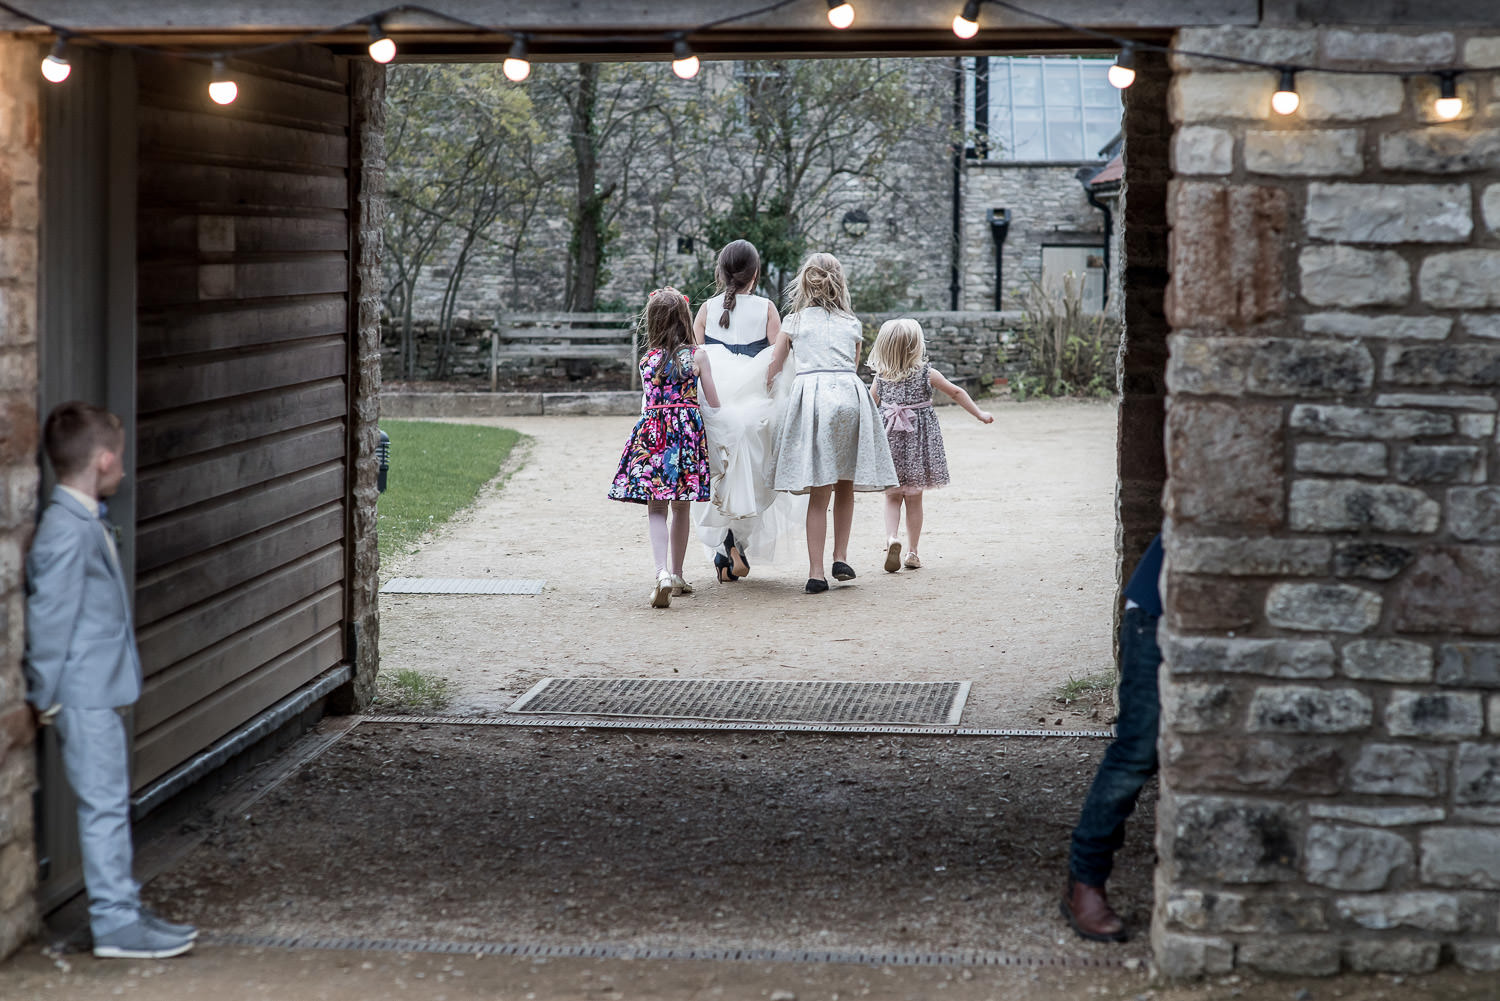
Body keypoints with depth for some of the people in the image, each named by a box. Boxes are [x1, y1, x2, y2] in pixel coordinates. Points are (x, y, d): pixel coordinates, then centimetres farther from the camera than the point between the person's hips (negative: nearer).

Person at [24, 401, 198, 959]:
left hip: (101, 692, 10)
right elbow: (49, 618, -20)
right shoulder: (67, 532, -20)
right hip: (86, 698, -10)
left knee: (110, 804, 15)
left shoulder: (87, 523, 12)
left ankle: (124, 909, 23)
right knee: (104, 804, -4)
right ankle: (115, 924, 1)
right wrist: (46, 697, -14)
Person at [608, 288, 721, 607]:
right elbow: (713, 402, 4)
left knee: (656, 508, -2)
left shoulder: (647, 360, 5)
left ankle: (662, 572, -21)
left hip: (651, 433, 0)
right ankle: (676, 574, 23)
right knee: (681, 507, 13)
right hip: (687, 430, 0)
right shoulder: (697, 356, 1)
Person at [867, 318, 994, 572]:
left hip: (890, 441, 1)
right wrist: (979, 414, 16)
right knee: (914, 499, 10)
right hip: (919, 442, -1)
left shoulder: (881, 378, -3)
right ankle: (913, 553, 13)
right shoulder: (927, 374, -6)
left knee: (892, 497, 10)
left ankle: (892, 538, -16)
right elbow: (956, 393, 3)